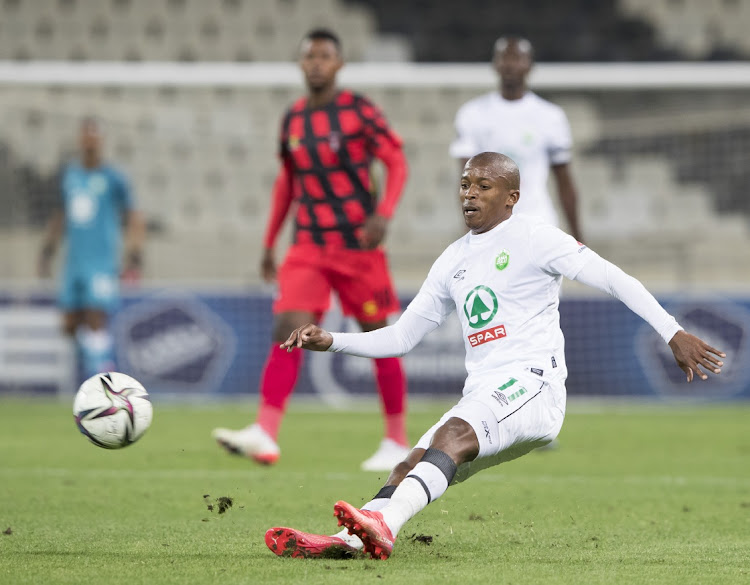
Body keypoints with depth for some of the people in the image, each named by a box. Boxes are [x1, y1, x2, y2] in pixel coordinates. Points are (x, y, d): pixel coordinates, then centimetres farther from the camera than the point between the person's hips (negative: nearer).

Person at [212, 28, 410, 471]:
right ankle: (265, 435, -23)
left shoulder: (359, 110, -5)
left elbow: (397, 163, -7)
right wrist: (270, 242, 19)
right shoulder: (293, 119, 10)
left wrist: (384, 214, -23)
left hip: (359, 245, -4)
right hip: (309, 247, 4)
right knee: (289, 329, -13)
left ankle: (397, 442, 15)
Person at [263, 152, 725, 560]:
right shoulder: (453, 261, 23)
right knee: (411, 467, -14)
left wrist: (673, 333, -10)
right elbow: (401, 337, 26)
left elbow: (613, 279, -3)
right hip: (482, 392, 8)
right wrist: (332, 342, 14)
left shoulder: (532, 237, 2)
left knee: (453, 434, -32)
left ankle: (383, 525, -53)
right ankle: (346, 540, -35)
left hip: (532, 382, -8)